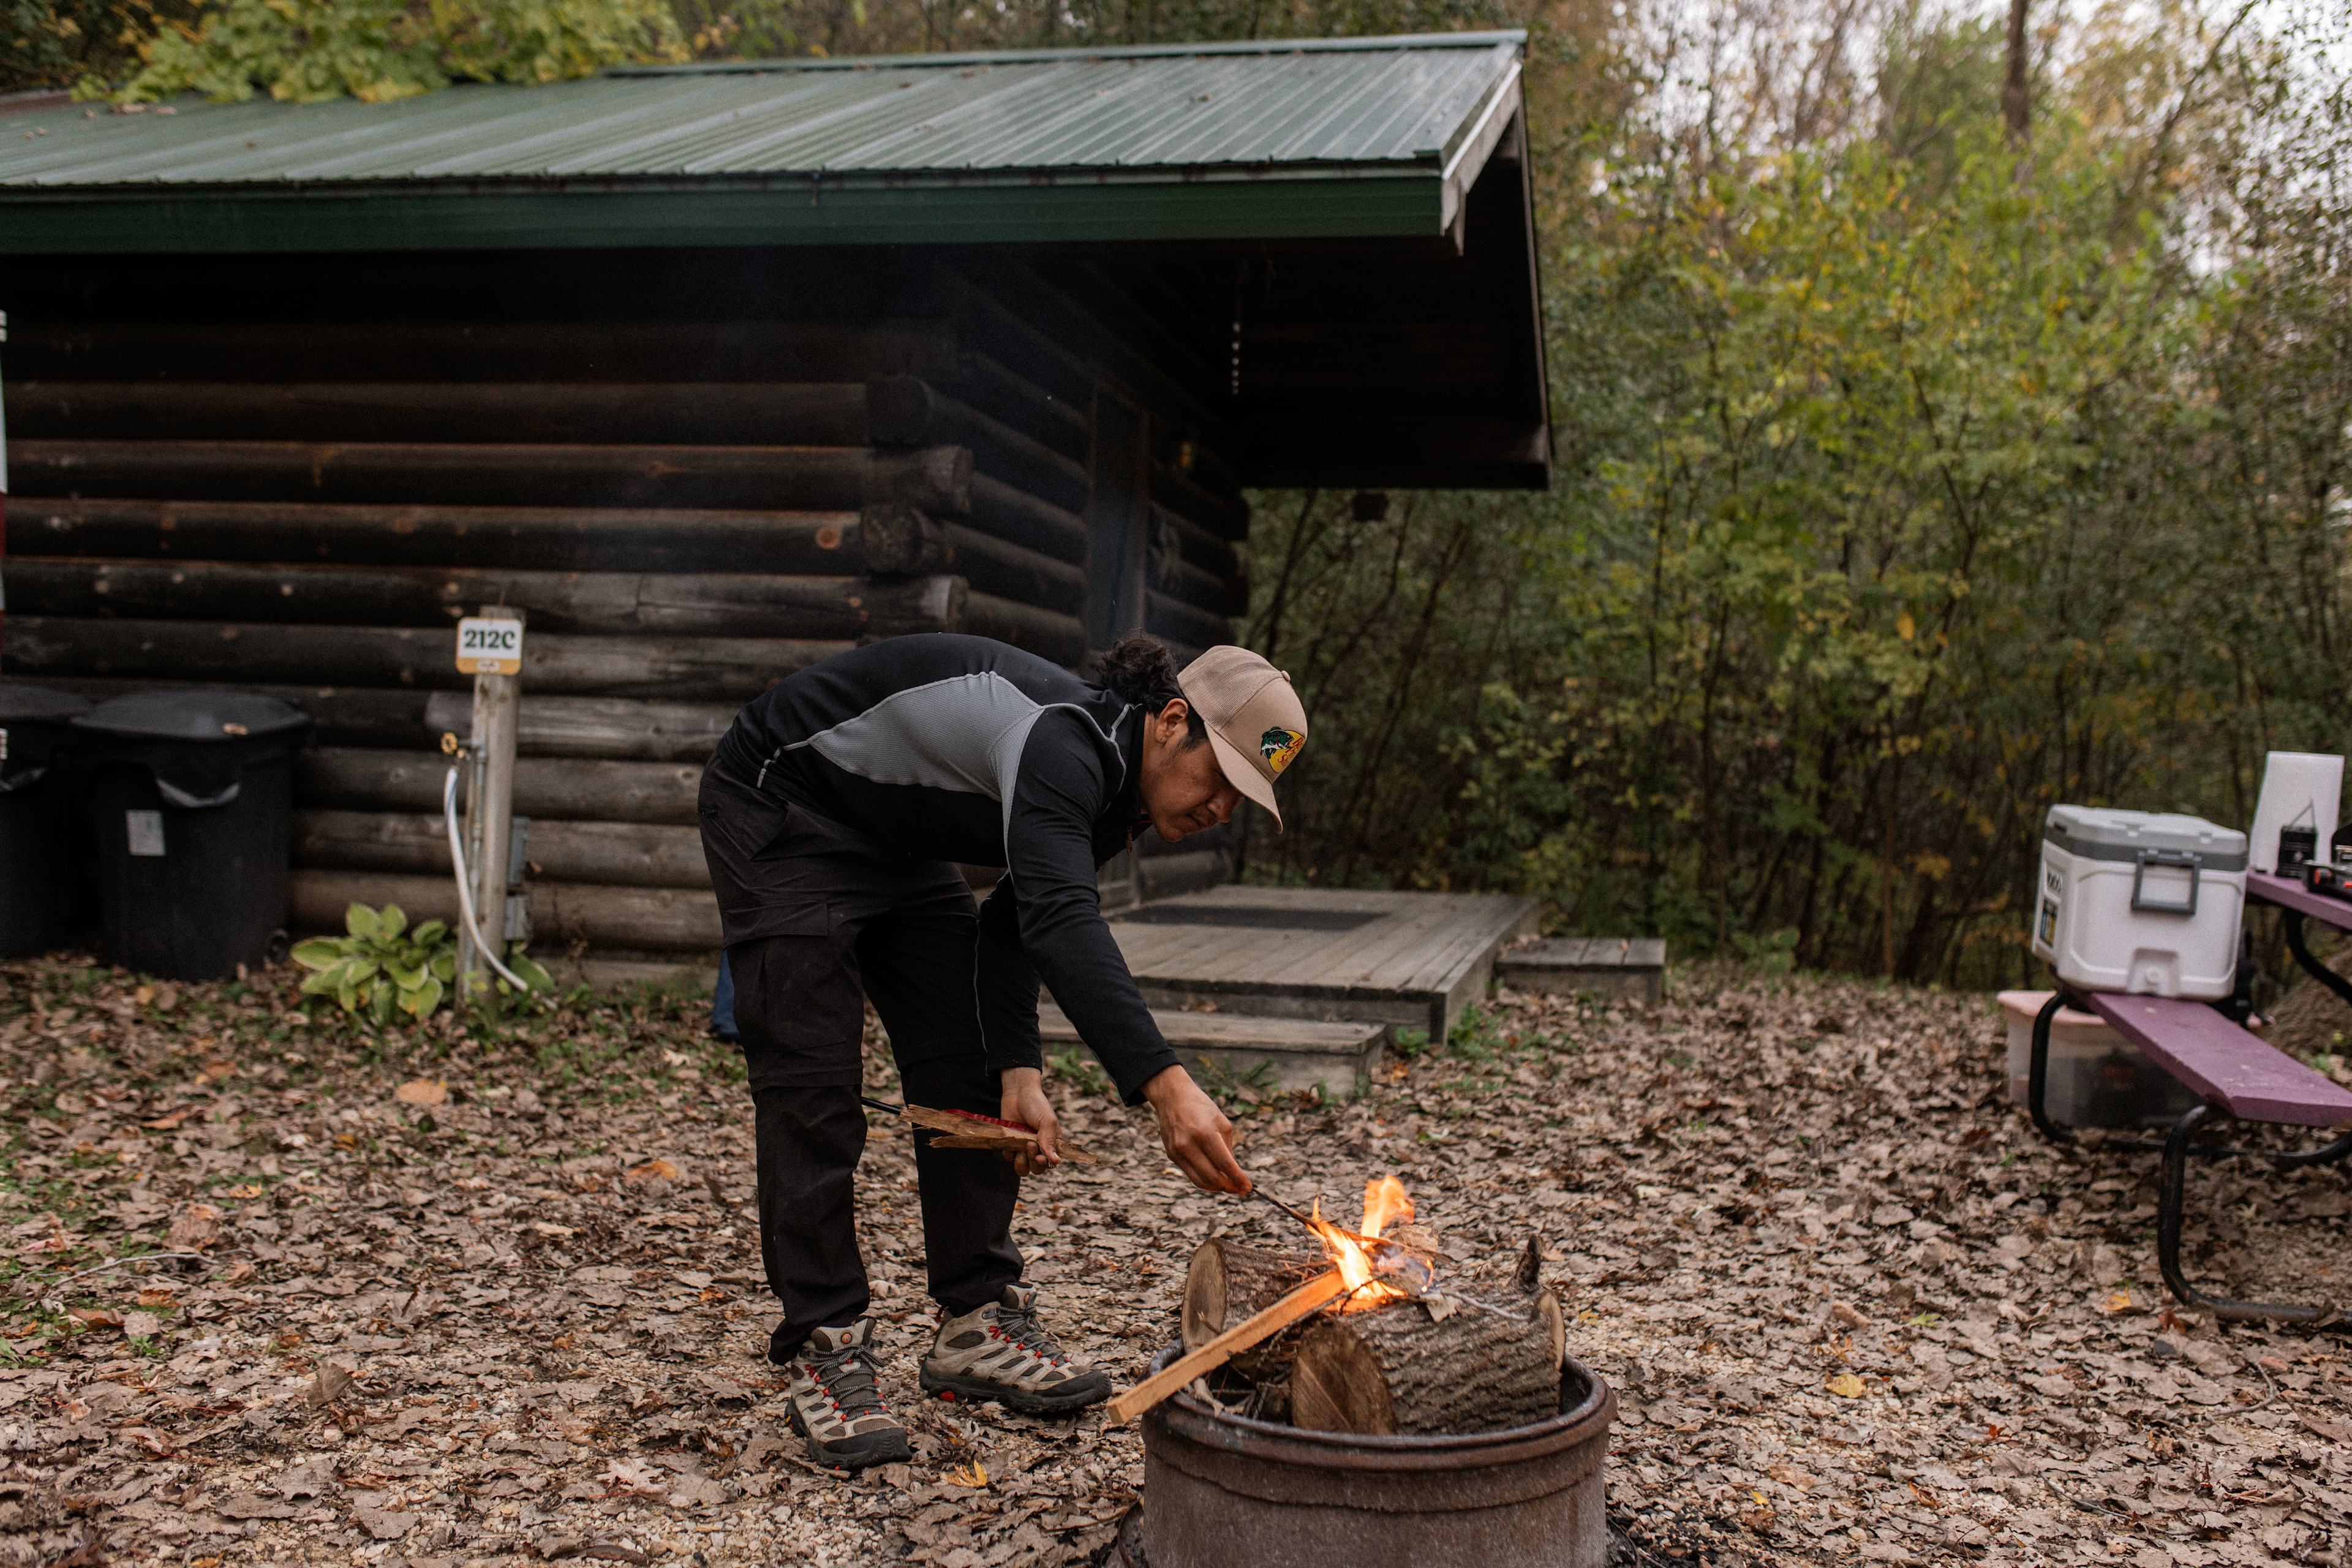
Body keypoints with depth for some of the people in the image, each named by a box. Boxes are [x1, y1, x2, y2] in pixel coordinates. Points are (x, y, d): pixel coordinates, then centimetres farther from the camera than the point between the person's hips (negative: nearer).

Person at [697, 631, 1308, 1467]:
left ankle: (978, 1323, 10)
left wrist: (1020, 1071, -16)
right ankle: (825, 1353, -3)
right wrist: (1164, 1084, -61)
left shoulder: (1119, 799, -6)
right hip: (781, 811, -9)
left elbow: (1014, 923, -3)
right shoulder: (1065, 742, -35)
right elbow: (1063, 921, -51)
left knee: (968, 1070, 3)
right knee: (810, 1090, -12)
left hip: (899, 846, 9)